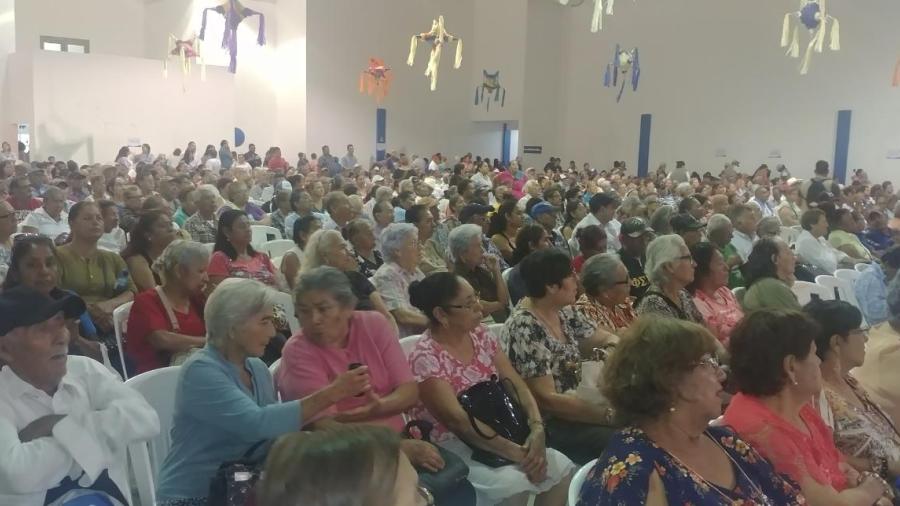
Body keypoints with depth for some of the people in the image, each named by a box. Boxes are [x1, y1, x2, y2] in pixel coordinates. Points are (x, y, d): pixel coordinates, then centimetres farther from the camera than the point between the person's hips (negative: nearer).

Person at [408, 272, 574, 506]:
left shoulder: (480, 335, 1)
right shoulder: (425, 358, -20)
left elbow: (516, 385, -1)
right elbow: (457, 420, -26)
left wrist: (537, 428, -19)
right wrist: (516, 453, -28)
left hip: (495, 434, 7)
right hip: (450, 448, -7)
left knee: (562, 467, -9)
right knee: (517, 483, -28)